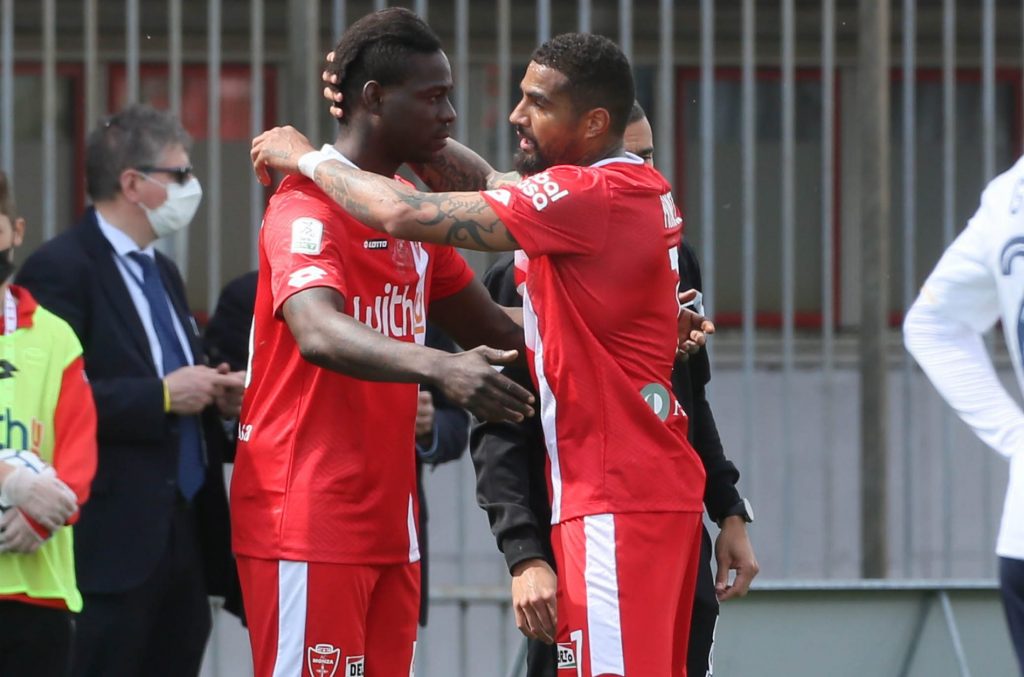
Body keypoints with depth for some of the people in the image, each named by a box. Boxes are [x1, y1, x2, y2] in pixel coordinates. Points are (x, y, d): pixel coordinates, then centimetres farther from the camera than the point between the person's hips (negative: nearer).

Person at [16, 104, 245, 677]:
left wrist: (213, 394, 9)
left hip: (183, 535, 9)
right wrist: (162, 397, -17)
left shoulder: (162, 272, 20)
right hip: (113, 540, -9)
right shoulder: (60, 269, -10)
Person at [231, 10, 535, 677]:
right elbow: (319, 334, -31)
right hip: (310, 518, -9)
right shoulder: (308, 205, -13)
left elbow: (489, 328, 26)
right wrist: (439, 366, -47)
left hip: (387, 515, 9)